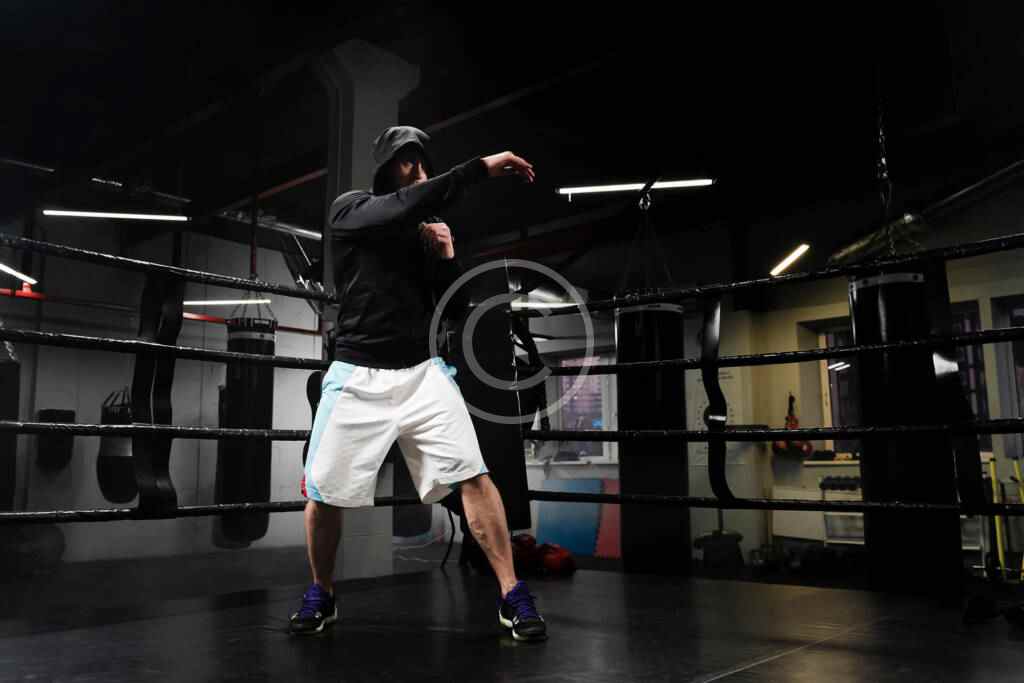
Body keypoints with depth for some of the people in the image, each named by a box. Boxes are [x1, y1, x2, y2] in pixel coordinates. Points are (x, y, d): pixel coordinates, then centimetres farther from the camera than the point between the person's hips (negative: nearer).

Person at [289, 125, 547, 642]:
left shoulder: (431, 229, 12)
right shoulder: (348, 209, -1)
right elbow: (407, 207, -23)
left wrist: (447, 257, -3)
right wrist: (482, 168, -23)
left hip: (422, 372, 3)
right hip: (357, 376, -2)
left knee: (473, 475, -11)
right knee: (323, 492, 3)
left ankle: (512, 596, -1)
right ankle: (321, 596, 28)